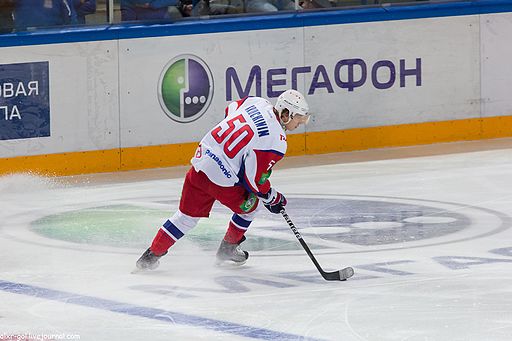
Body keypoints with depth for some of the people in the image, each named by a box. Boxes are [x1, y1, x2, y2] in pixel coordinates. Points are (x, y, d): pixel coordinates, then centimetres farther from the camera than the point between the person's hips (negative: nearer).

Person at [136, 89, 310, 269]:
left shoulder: (256, 102, 5)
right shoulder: (276, 141, -15)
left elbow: (230, 110, 26)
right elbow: (254, 178, -13)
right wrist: (272, 198, 4)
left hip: (201, 159, 7)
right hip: (222, 178, -7)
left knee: (187, 216, 17)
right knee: (249, 206, 22)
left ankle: (152, 255, 17)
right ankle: (228, 249, 35)